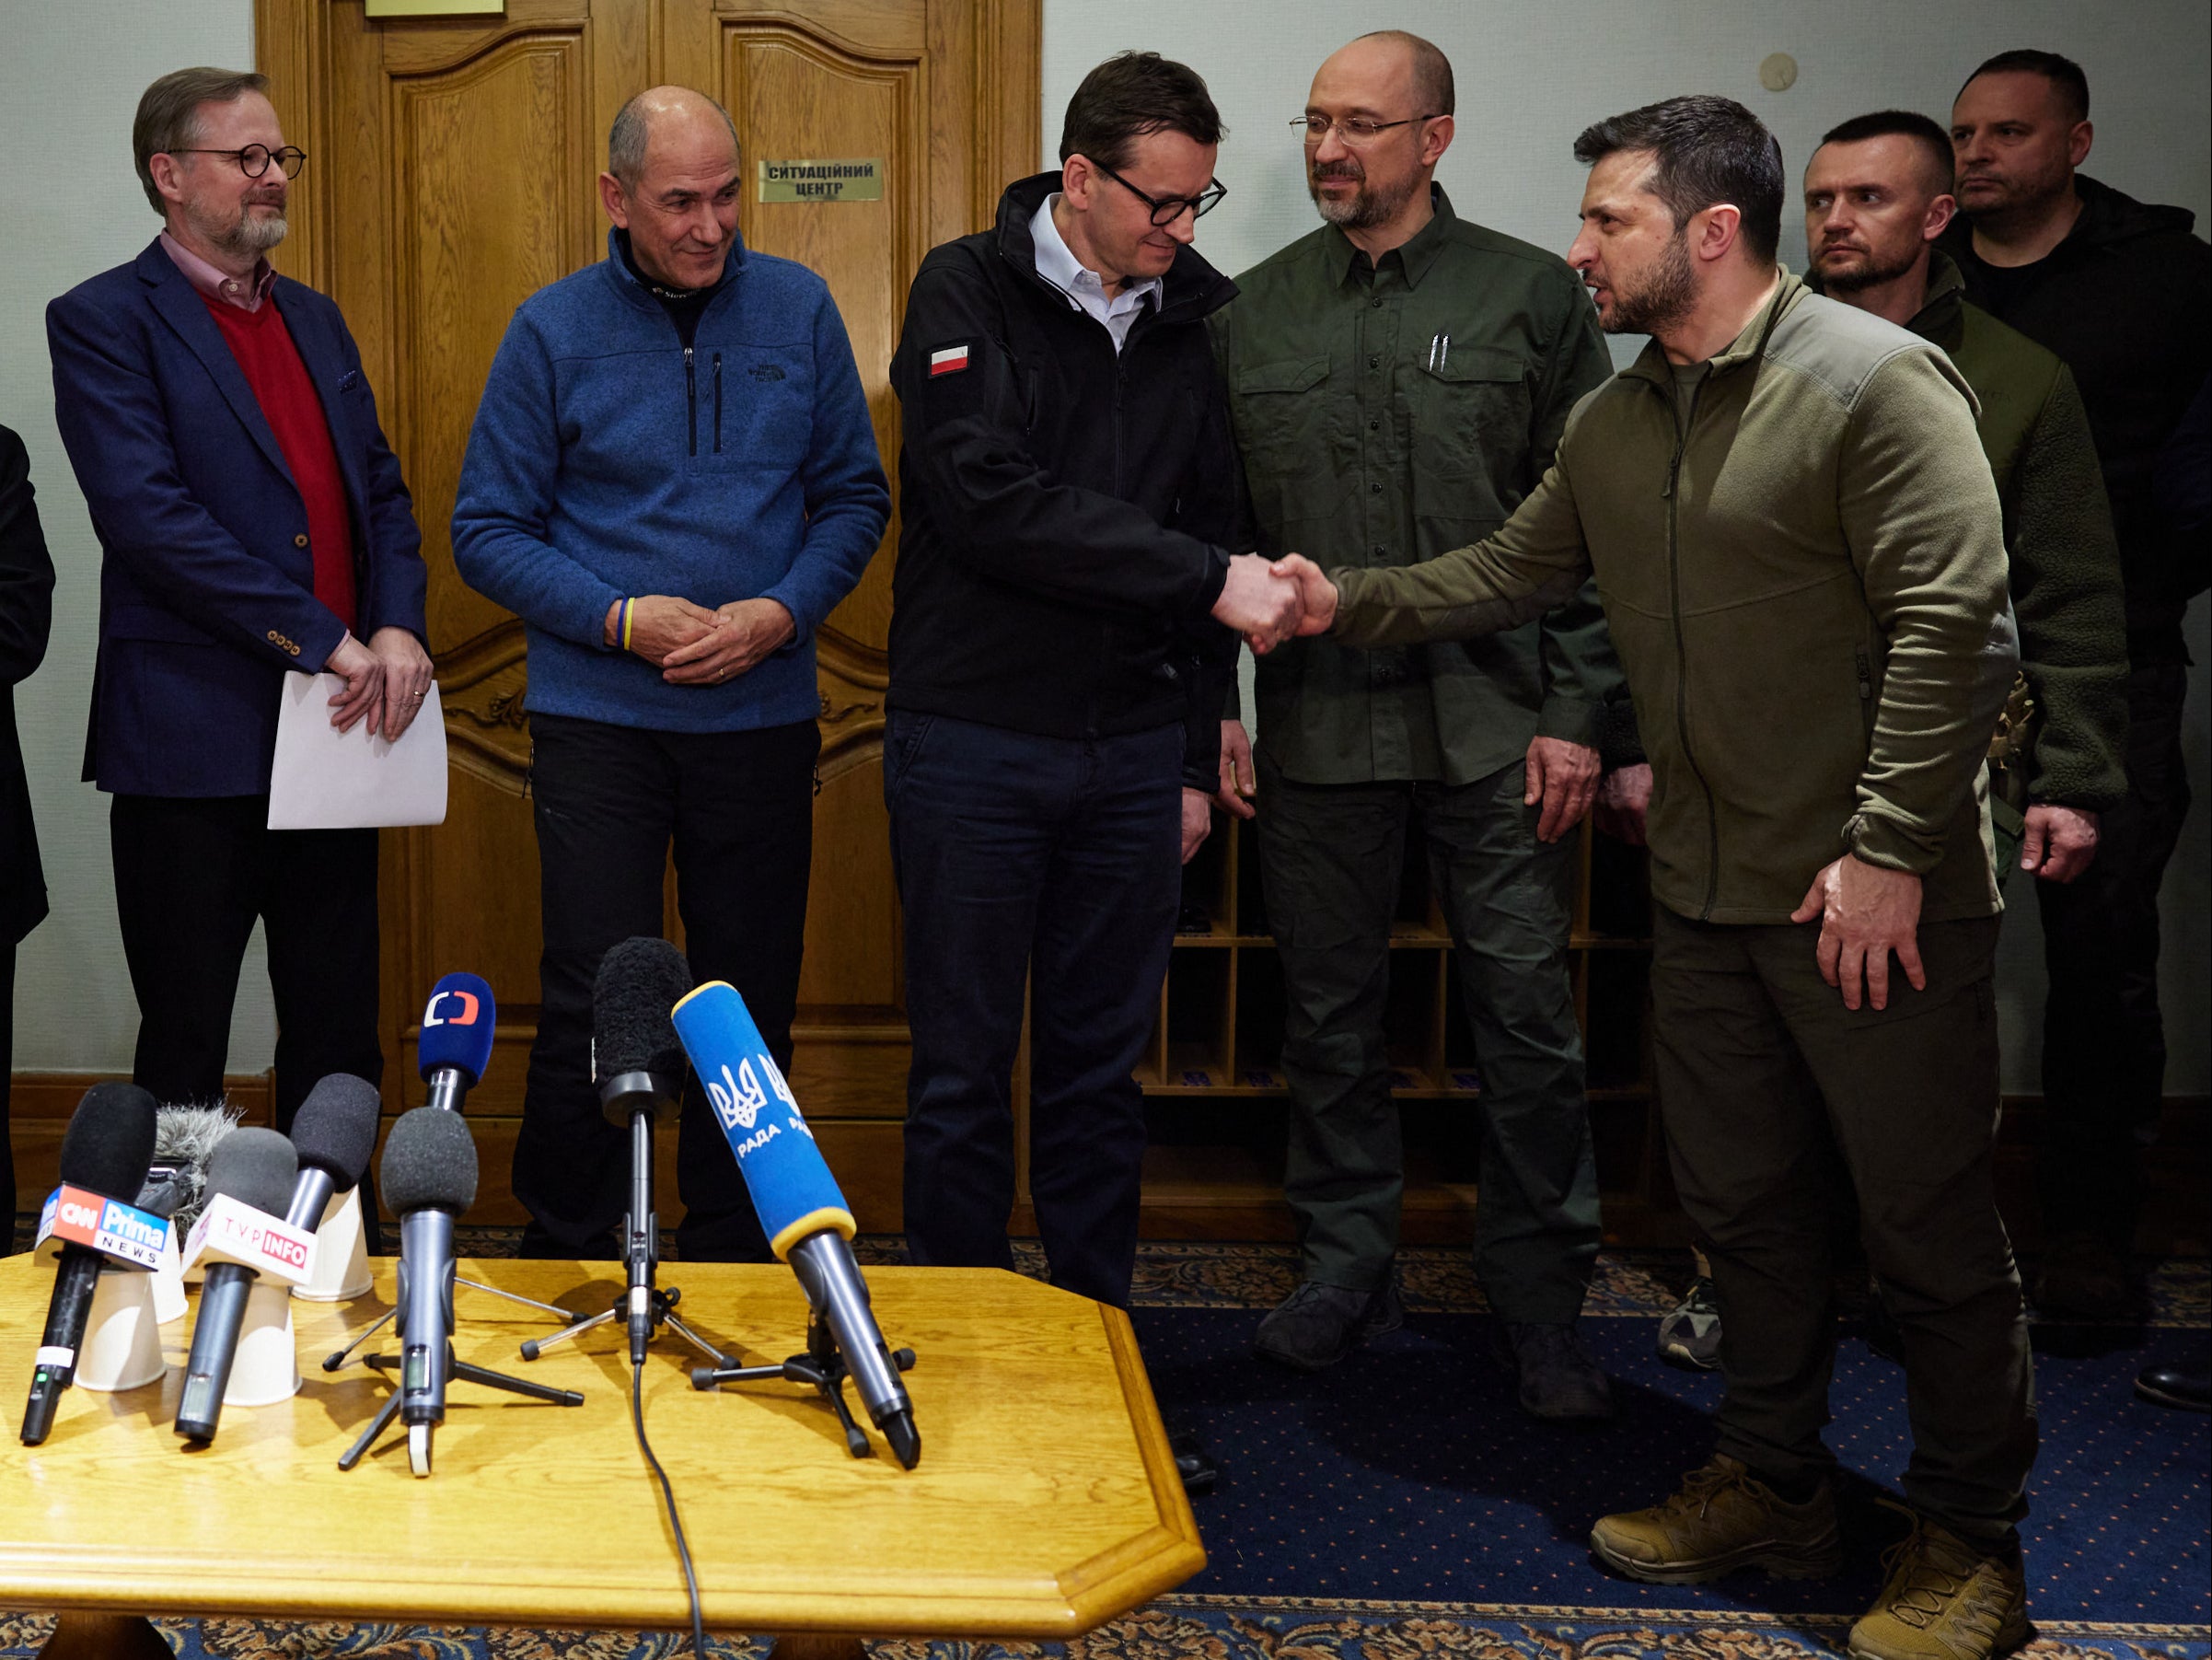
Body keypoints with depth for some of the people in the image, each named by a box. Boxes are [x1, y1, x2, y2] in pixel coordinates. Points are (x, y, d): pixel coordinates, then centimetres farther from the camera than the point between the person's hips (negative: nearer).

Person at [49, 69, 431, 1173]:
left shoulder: (315, 320, 16)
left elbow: (380, 491, 14)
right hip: (197, 739, -6)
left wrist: (398, 628, -5)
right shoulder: (104, 322, -5)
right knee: (185, 1051, 5)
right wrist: (322, 639, -17)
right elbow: (149, 514, -16)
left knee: (339, 1040, 12)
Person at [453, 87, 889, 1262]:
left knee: (751, 1006, 9)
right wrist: (623, 620, -13)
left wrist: (779, 613, -10)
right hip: (597, 717, -2)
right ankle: (564, 1261, 13)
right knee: (593, 1004, -4)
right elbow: (487, 530, 0)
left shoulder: (797, 309, 4)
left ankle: (729, 1267, 24)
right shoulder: (553, 330, -1)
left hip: (763, 714, 2)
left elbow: (855, 497, 7)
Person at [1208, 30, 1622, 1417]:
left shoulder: (1532, 295, 3)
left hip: (1497, 726, -2)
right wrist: (1212, 705, 4)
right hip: (1315, 723, 2)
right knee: (1331, 1014, 11)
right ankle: (1347, 1265, 27)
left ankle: (1541, 1301, 17)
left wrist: (1577, 714, -5)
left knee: (1530, 1019, 2)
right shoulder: (1254, 313, 9)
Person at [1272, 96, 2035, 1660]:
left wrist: (1890, 849, -20)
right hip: (1708, 889, 8)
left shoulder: (1877, 381, -14)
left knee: (1931, 1228, 4)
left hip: (1874, 898, -7)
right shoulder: (1615, 424, 11)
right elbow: (1511, 571, 19)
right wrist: (1351, 600, 7)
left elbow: (1958, 624, -19)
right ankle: (1775, 1483, 34)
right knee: (1746, 1204, 17)